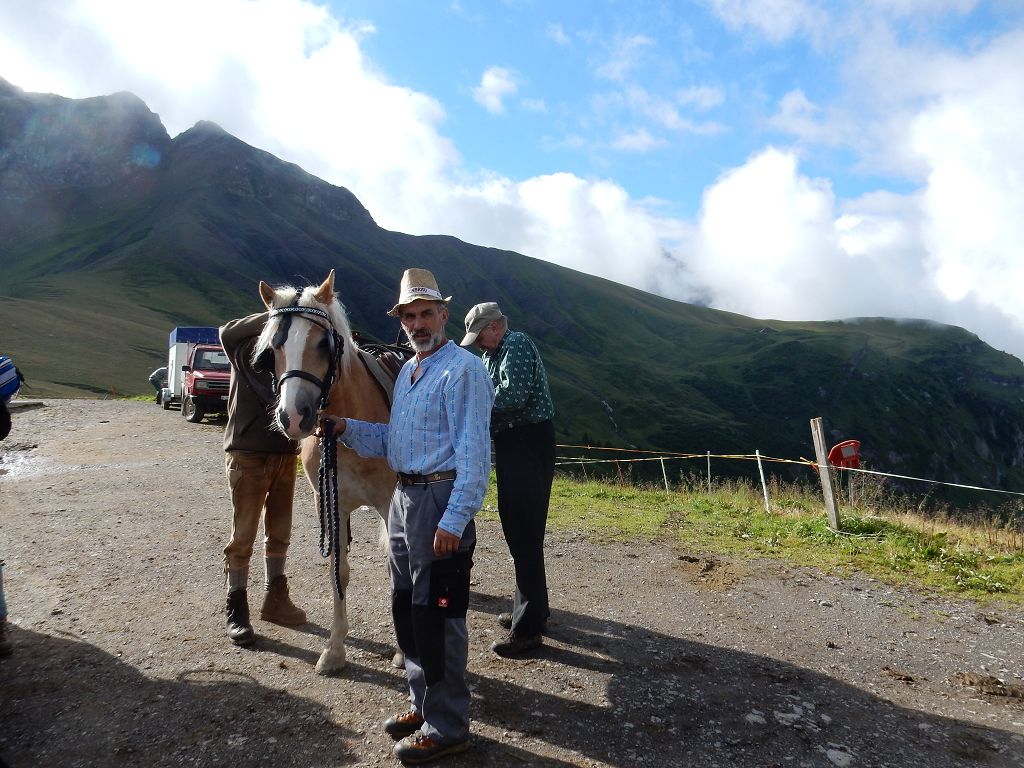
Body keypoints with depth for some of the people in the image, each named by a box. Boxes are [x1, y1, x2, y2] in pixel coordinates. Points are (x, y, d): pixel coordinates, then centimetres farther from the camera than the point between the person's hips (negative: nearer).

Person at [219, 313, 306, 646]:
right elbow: (227, 333, -26)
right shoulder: (246, 349, -5)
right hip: (248, 455, -5)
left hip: (285, 454, 5)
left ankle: (275, 598, 29)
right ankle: (236, 609, 13)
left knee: (280, 532, 15)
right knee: (243, 535, 1)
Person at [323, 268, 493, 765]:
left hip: (440, 500, -9)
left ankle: (447, 728, 15)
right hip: (403, 498, 9)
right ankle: (424, 705, 35)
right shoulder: (406, 372, 16)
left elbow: (473, 453, -19)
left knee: (436, 614, -1)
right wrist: (344, 428, 5)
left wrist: (454, 520, -24)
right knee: (405, 609, 18)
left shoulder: (462, 370, -12)